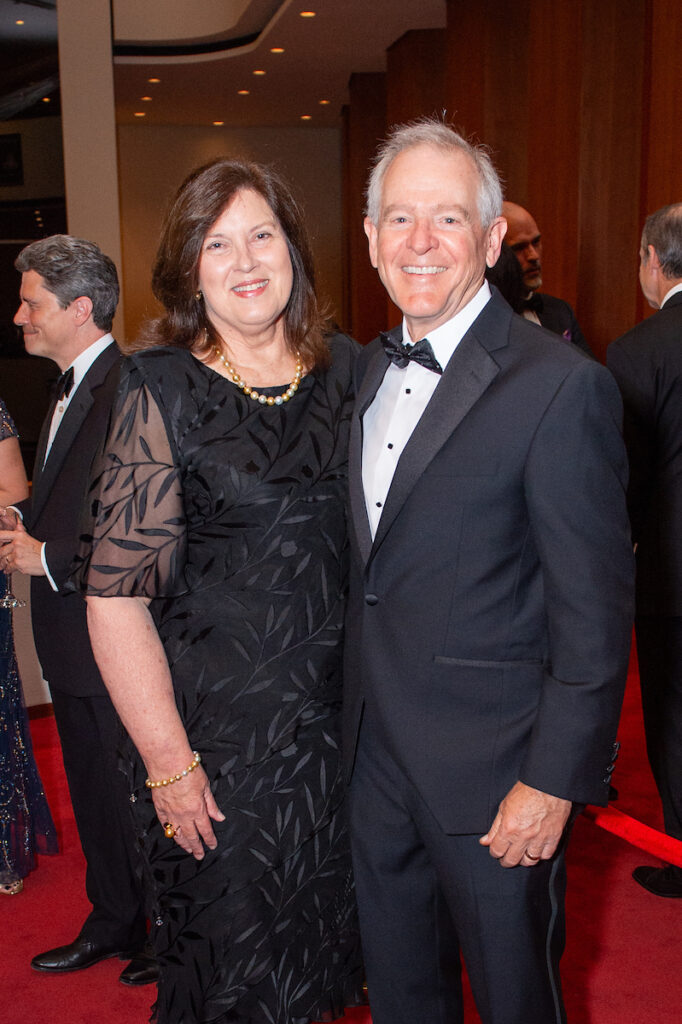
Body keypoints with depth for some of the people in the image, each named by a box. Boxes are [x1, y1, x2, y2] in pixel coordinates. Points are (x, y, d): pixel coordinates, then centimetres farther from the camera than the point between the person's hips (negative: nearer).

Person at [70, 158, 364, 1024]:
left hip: (337, 715, 4)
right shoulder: (161, 392, -13)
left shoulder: (345, 369, 1)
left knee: (323, 936, 23)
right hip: (214, 724, -4)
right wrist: (168, 762, -14)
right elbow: (116, 594, -14)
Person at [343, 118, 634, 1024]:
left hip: (493, 776, -6)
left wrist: (555, 782, -16)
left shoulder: (561, 385, -17)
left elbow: (595, 615, -16)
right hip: (374, 752, 6)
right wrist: (354, 717, 12)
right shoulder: (369, 370, 6)